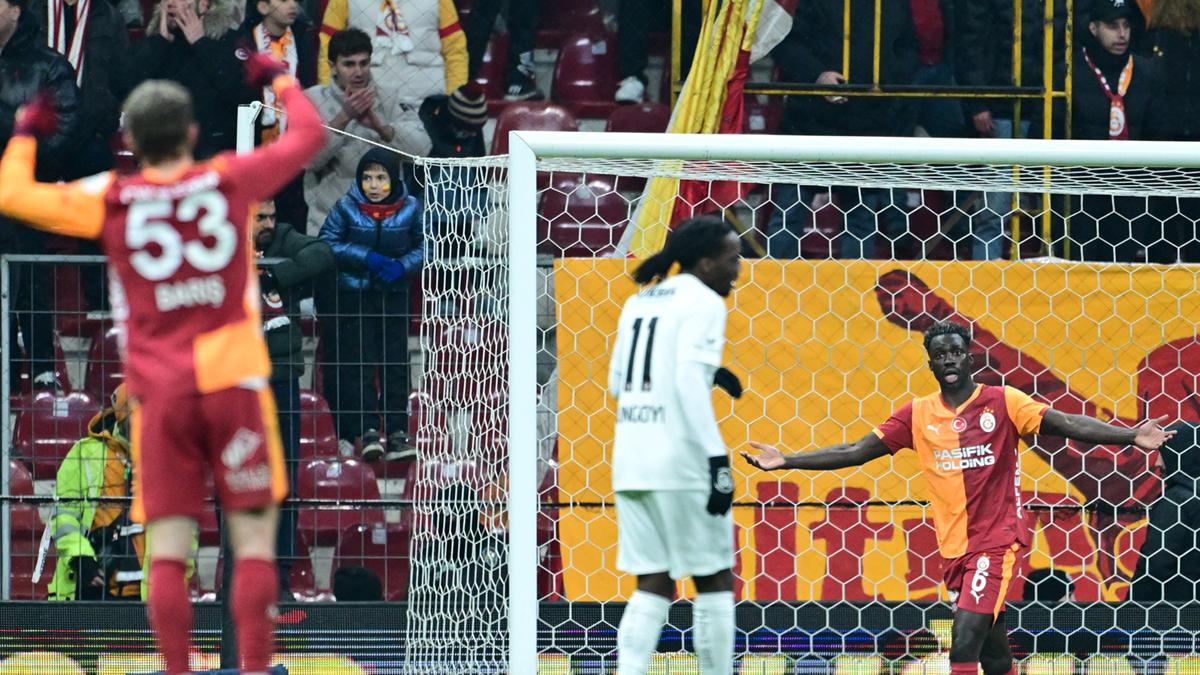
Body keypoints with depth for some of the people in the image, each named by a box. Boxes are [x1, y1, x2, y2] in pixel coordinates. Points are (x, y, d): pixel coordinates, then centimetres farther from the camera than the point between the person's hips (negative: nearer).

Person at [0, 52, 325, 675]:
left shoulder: (111, 201, 1)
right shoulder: (230, 181, 3)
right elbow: (308, 135, 17)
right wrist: (279, 81, 36)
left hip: (160, 393, 1)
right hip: (233, 383, 0)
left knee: (168, 552, 0)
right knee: (254, 541, 1)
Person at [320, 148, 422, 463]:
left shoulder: (410, 208, -1)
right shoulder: (346, 208, -4)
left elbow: (424, 247, 5)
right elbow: (326, 243, -7)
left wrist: (402, 266, -14)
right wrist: (366, 257, -17)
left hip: (394, 294, 1)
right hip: (354, 295, -1)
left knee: (396, 364, 1)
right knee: (359, 364, -6)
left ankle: (396, 433, 2)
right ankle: (366, 431, -7)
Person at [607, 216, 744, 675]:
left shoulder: (639, 301, 17)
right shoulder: (703, 302, -7)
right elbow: (690, 380, -19)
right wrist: (716, 459, -20)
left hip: (630, 460, 7)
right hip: (681, 463, -7)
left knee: (654, 584, 6)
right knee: (714, 579, 5)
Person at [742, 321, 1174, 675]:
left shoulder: (1002, 402, -5)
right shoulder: (918, 415, 6)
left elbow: (1066, 425, -13)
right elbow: (857, 451, 9)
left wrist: (1130, 436, -26)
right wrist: (785, 461, 4)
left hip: (997, 542, -4)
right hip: (954, 549, 4)